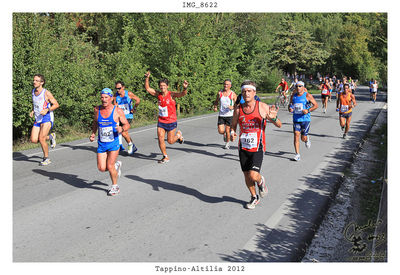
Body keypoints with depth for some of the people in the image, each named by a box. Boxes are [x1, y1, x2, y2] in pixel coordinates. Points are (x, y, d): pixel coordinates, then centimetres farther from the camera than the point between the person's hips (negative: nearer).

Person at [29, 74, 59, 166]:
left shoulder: (46, 93, -12)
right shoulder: (33, 91, 7)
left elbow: (56, 104, -7)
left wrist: (47, 110, -22)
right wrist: (32, 111, 7)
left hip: (47, 118, -6)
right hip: (37, 119, 7)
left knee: (41, 139, -16)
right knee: (33, 140, -3)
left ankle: (46, 159, 4)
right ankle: (50, 136, 25)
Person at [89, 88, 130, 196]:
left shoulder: (118, 111, -9)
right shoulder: (97, 110, 1)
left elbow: (127, 124, -3)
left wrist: (122, 129, -25)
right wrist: (93, 134, 5)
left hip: (114, 143, -4)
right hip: (101, 144, 4)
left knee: (109, 167, -9)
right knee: (101, 168, 0)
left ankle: (115, 187, 17)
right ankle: (116, 165, 33)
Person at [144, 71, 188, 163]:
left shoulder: (171, 94, -14)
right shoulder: (158, 94, 0)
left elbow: (182, 94, -29)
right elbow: (147, 88, 3)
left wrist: (185, 88, -50)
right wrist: (147, 78, -10)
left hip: (171, 122, -4)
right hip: (161, 121, 4)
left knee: (170, 141, 4)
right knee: (160, 139, -4)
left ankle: (178, 134, 37)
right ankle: (165, 157, 13)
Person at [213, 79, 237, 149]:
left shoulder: (233, 94, -3)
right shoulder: (219, 93, 3)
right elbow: (216, 101, 16)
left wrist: (233, 107, -21)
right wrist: (215, 107, -3)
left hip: (229, 115, -2)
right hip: (221, 115, 2)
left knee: (227, 131, 2)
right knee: (221, 131, -7)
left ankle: (227, 144, 26)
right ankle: (224, 134, 30)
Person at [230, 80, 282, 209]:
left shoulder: (262, 107, -7)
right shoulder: (238, 109, 1)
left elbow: (279, 125, -3)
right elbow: (233, 125, 15)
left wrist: (274, 118, -25)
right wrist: (232, 133, -7)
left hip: (257, 148, -3)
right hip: (243, 148, 3)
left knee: (253, 176, -16)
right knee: (247, 176, 11)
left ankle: (261, 181, 20)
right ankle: (254, 197, 36)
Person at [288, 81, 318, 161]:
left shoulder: (307, 95, -5)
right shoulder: (293, 96, 7)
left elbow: (316, 105, -3)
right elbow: (290, 104, 19)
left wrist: (308, 110, -18)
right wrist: (290, 108, -5)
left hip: (305, 119, -3)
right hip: (296, 119, 3)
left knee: (303, 138, 1)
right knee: (296, 135, -10)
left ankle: (307, 139, 41)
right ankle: (297, 155, -5)